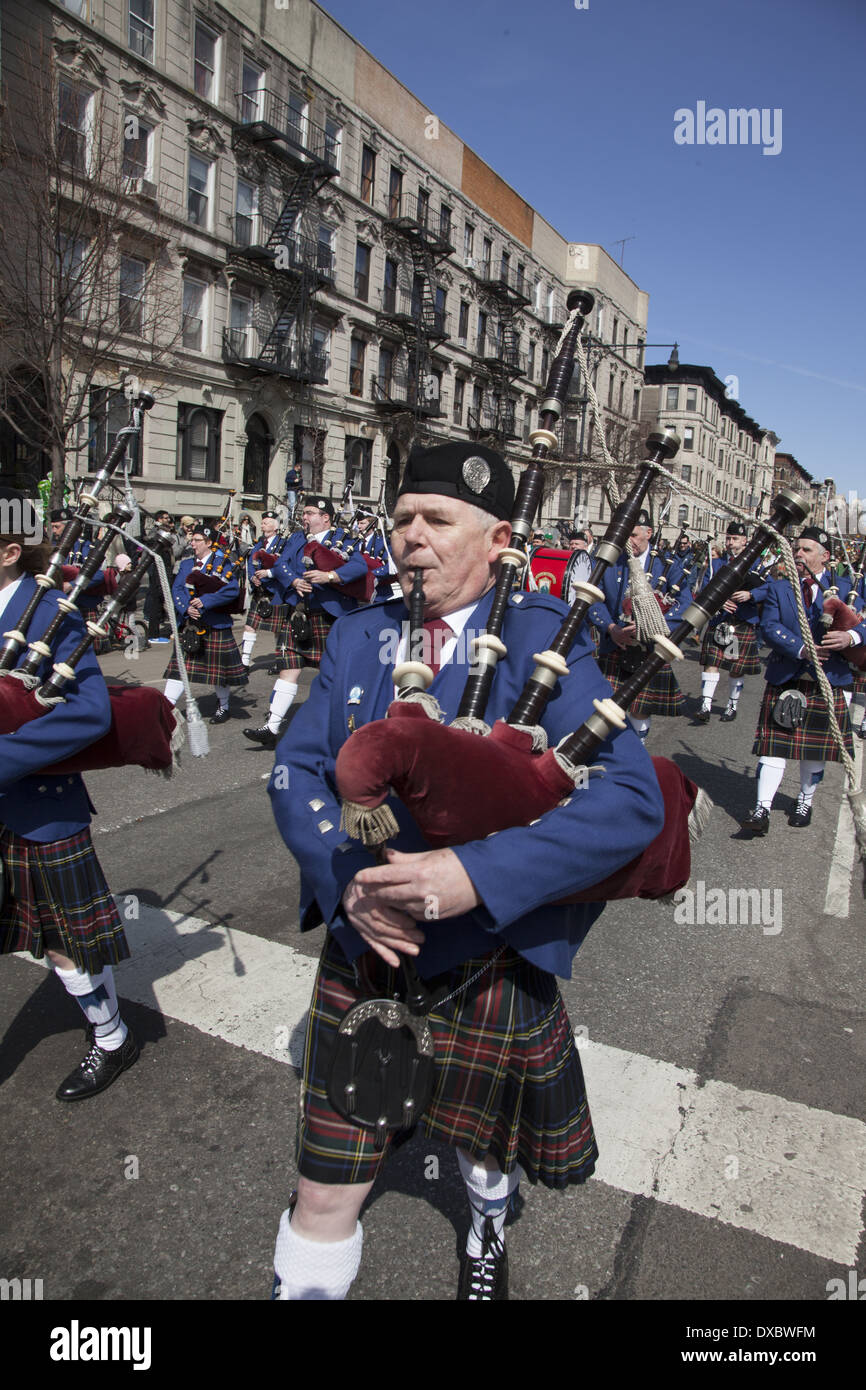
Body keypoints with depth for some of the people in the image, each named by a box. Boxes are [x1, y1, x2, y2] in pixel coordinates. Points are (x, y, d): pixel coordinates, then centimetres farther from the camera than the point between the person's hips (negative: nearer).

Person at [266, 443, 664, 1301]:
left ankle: (488, 1226, 63)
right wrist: (343, 877, -20)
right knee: (326, 1194, 9)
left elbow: (633, 798, -23)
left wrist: (478, 873, -32)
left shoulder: (542, 641, -14)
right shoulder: (358, 636, -1)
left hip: (489, 960, -1)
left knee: (483, 1139, 27)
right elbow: (296, 770, -2)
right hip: (363, 949, 2)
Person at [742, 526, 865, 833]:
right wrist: (800, 648, -23)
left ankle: (805, 801, 30)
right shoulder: (778, 588, 6)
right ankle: (762, 809, -7)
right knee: (775, 743, -5)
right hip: (785, 681, 0)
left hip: (828, 682, 1)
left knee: (816, 747, 11)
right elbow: (769, 627, -7)